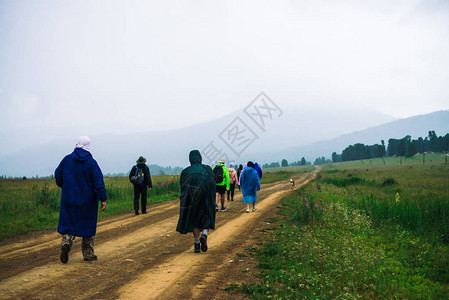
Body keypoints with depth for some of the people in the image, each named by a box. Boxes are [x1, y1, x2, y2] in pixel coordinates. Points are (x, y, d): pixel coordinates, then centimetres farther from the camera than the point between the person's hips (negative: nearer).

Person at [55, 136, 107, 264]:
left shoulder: (67, 159, 0)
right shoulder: (91, 162, -10)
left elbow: (58, 175, 12)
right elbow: (98, 182, -14)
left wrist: (63, 186, 31)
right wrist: (103, 199, -12)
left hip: (69, 199, 2)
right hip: (87, 201, -2)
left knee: (68, 224, 9)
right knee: (88, 226, 10)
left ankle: (66, 243, -20)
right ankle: (88, 254, 15)